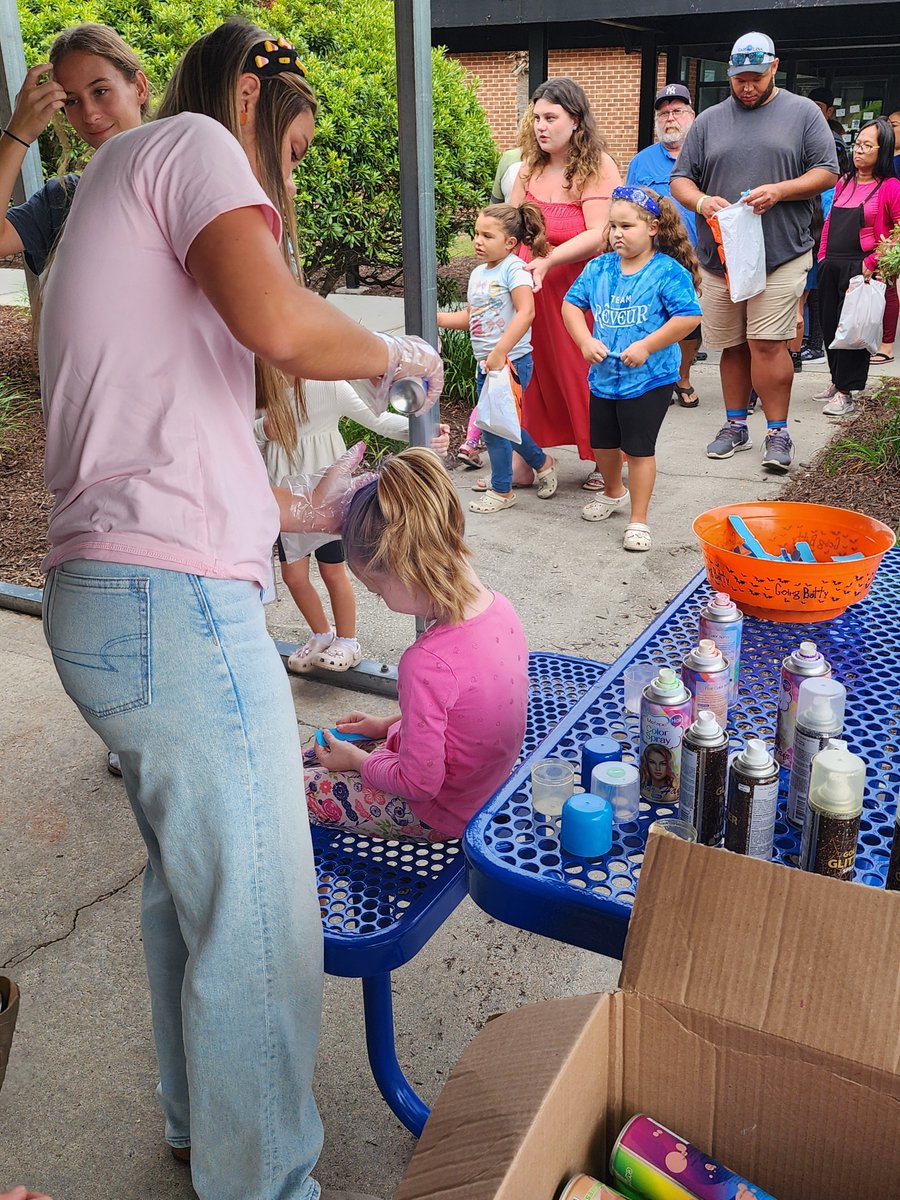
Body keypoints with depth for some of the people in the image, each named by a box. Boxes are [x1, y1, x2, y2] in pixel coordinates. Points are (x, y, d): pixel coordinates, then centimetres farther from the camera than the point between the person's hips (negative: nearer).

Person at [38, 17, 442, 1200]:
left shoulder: (108, 210, 28)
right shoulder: (190, 142, 0)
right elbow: (282, 324, -21)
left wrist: (308, 511, 21)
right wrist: (394, 355, -2)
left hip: (103, 599, 11)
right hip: (177, 605, -11)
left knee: (186, 881, 24)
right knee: (257, 927, 2)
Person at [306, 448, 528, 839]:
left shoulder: (427, 663, -37)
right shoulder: (499, 606, -11)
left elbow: (420, 783, -26)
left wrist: (356, 760, -9)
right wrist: (388, 723, 8)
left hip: (443, 815, -8)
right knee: (314, 754, 20)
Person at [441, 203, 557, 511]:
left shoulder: (513, 269, -13)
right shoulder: (478, 273, 12)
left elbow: (526, 313, -25)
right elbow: (470, 316, 20)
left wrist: (499, 352, -29)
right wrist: (437, 319, 5)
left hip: (511, 361, -8)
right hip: (486, 363, 8)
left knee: (492, 423, -4)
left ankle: (501, 490, 12)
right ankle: (542, 463, 37)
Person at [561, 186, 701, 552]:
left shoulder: (668, 271, -13)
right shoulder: (599, 268, 2)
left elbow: (688, 316, -18)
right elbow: (572, 304, 6)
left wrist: (645, 346, -22)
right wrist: (585, 341, -10)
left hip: (649, 378, -6)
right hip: (603, 375, 6)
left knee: (639, 448, -1)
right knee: (603, 442, 20)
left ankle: (638, 521, 10)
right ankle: (613, 493, 48)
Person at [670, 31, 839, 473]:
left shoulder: (803, 113, 7)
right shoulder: (708, 121, 13)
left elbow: (827, 172, 3)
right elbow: (680, 178, 11)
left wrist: (778, 191, -14)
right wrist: (701, 201, -12)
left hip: (782, 255, -3)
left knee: (767, 344, -9)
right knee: (732, 345, 9)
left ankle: (777, 432, 1)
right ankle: (735, 424, 22)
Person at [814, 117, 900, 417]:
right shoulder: (844, 182, 13)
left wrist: (873, 262, -15)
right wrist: (822, 257, 13)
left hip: (860, 269, -6)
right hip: (831, 267, 6)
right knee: (830, 326, 11)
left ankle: (845, 393, 5)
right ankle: (837, 381, 28)